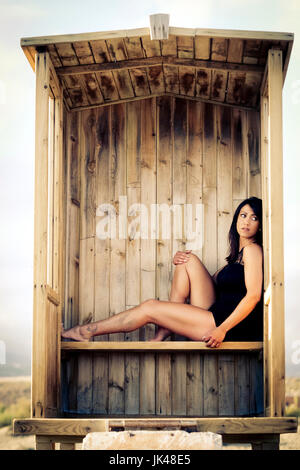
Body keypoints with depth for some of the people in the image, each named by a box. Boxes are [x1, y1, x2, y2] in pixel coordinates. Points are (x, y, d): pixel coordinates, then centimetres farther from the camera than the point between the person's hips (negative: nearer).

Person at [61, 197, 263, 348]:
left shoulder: (252, 249, -6)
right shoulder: (238, 253, 23)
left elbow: (254, 295, -17)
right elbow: (213, 282, 25)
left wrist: (222, 329, -25)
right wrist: (181, 260, 7)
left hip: (236, 326, -9)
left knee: (150, 307, -7)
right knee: (189, 260, 5)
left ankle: (86, 332, 5)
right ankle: (164, 333, 0)